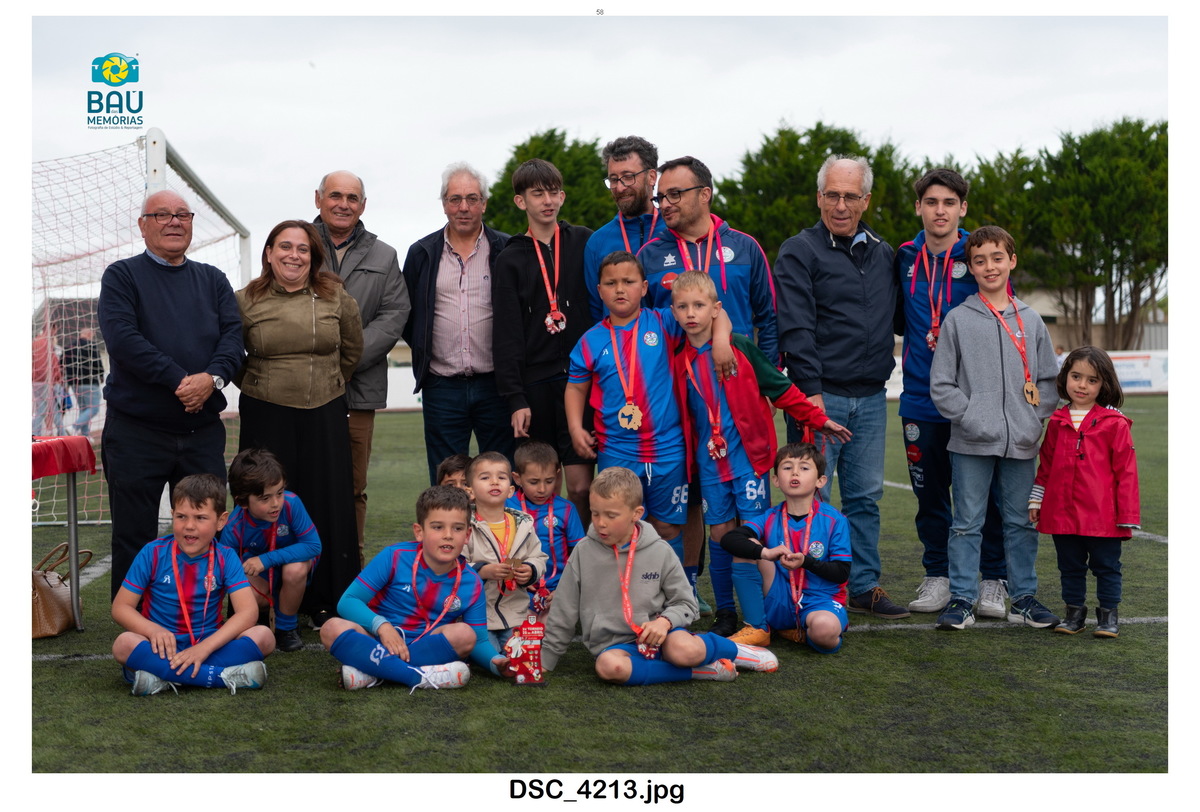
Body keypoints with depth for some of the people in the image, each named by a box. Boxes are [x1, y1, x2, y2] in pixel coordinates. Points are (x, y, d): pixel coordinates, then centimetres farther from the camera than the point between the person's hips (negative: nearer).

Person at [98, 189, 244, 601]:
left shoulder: (212, 279, 15)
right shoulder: (122, 275, 3)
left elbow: (233, 333, 2)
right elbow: (122, 337, -12)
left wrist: (212, 378, -18)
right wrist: (180, 380, -19)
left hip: (204, 429, 4)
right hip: (137, 430, -3)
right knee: (134, 537, 3)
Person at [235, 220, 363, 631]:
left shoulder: (337, 298, 3)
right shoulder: (246, 301, 0)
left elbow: (352, 350, 17)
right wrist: (255, 386, 11)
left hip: (325, 416, 2)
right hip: (267, 418, -1)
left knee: (328, 508, 3)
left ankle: (325, 604, 14)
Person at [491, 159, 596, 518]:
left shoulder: (584, 243, 9)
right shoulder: (510, 259, 7)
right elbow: (506, 335, 2)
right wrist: (515, 397, -6)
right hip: (534, 384, 1)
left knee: (582, 485, -5)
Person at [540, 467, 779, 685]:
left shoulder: (660, 552, -1)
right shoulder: (583, 552, 0)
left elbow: (686, 603, 5)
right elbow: (562, 614, 6)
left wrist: (665, 621, -16)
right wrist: (543, 661, 6)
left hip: (657, 635, 0)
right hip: (614, 645, 1)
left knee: (683, 650, -35)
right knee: (609, 666, -36)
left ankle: (733, 649, 1)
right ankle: (699, 671, -22)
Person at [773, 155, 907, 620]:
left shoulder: (882, 254, 14)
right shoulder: (799, 252, -3)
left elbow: (893, 318, 24)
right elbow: (795, 329, -11)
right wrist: (810, 390, -18)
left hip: (871, 398, 5)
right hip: (821, 394, -5)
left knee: (865, 497, 10)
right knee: (812, 498, -2)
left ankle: (864, 586, 20)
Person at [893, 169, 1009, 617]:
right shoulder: (906, 258, 9)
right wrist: (921, 336, 3)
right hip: (921, 399, 3)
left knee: (986, 492, 1)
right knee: (929, 492, 9)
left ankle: (993, 580, 14)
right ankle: (937, 576, 21)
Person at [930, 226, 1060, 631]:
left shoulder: (1031, 320, 10)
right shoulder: (957, 320, 1)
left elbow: (1048, 379, 13)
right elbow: (940, 384, -1)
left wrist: (1036, 418, -1)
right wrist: (970, 416, -12)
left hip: (1022, 443, 3)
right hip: (971, 444, -3)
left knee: (1022, 522, 11)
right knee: (967, 523, 2)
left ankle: (1024, 597, 22)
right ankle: (962, 599, 11)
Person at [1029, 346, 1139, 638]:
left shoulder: (1115, 424, -6)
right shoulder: (1057, 422, 6)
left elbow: (1126, 471, -5)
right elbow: (1045, 465, 15)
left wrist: (1127, 515, -6)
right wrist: (1036, 500, 12)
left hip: (1102, 516, -4)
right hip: (1063, 513, 4)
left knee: (1106, 566, 8)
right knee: (1070, 567, 14)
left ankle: (1108, 614, 21)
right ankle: (1074, 612, 27)